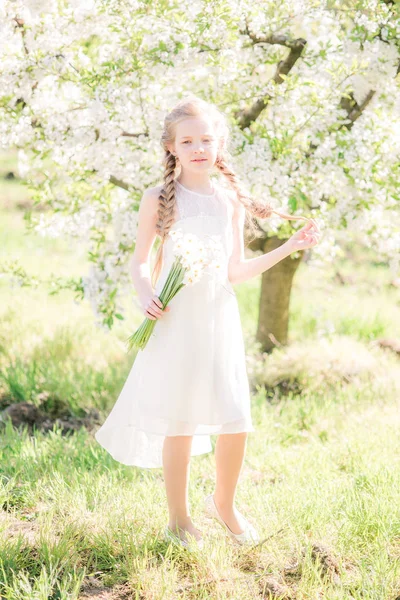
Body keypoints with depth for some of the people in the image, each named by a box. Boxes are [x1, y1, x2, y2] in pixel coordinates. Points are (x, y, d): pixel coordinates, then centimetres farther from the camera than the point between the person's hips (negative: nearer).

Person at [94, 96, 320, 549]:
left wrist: (291, 246, 6)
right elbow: (140, 260, 4)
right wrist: (144, 293, -16)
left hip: (219, 320, 3)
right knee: (180, 424, 3)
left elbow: (235, 271, 9)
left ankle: (223, 504, 29)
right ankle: (179, 518, 23)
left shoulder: (231, 200, 6)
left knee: (236, 425, 2)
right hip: (175, 322, -3)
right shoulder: (159, 200, -2)